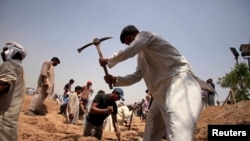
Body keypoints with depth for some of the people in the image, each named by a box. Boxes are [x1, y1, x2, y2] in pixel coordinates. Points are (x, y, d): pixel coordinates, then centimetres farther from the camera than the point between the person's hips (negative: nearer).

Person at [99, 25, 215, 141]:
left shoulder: (145, 35, 1)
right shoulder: (141, 55, 26)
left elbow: (127, 53, -12)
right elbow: (136, 77, 23)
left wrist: (108, 61, 5)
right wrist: (115, 80, 9)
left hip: (179, 81, -11)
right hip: (163, 91, 11)